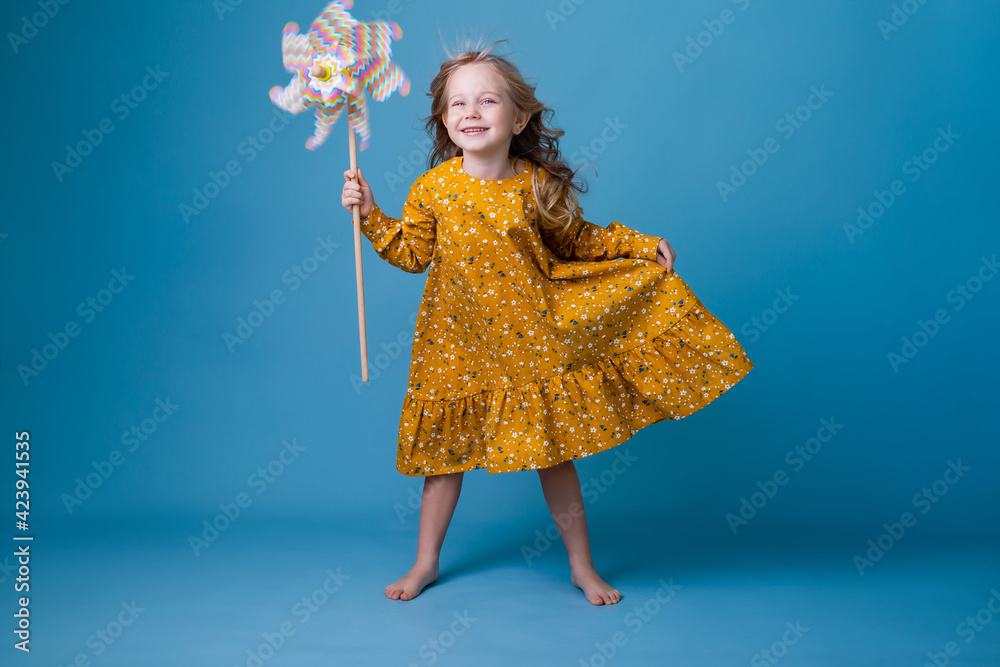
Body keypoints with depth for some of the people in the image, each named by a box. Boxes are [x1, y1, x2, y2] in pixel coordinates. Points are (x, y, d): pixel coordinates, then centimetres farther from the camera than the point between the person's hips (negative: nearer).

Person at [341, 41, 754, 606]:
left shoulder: (538, 186, -8)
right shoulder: (432, 188, -7)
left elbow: (577, 241, 7)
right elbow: (412, 254, 1)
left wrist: (643, 245, 3)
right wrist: (371, 213, -8)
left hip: (534, 339, 0)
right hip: (460, 342, 1)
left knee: (555, 452, 8)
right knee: (446, 451, 11)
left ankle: (583, 565, 27)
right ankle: (427, 562, 31)